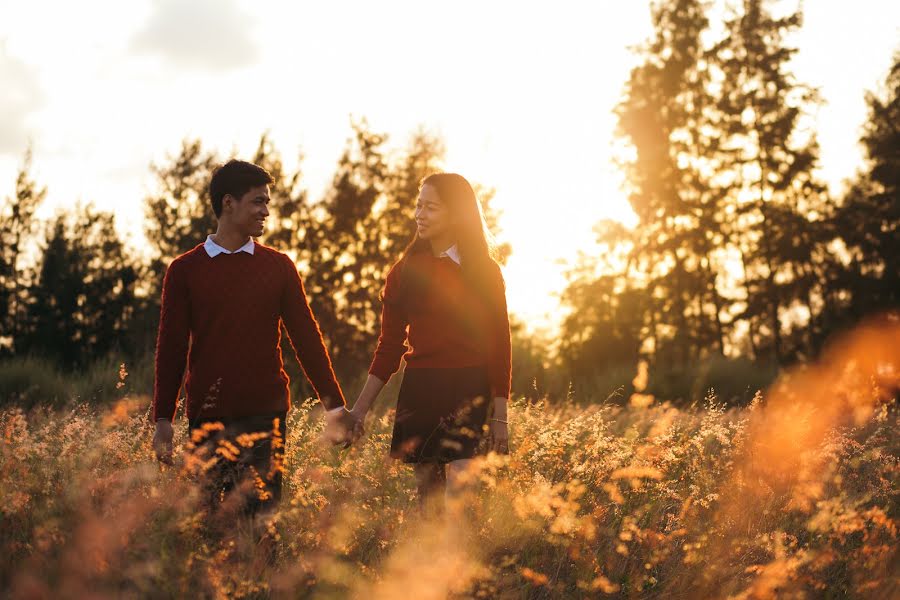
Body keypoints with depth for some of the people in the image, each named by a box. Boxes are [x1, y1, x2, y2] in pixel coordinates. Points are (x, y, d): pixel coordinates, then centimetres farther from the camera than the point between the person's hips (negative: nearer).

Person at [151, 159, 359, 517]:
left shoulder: (279, 267, 9)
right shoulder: (185, 270, 5)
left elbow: (306, 336, 9)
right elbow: (172, 347, 5)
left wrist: (334, 405, 4)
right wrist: (163, 420, 0)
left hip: (266, 416, 1)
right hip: (207, 419, -1)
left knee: (262, 514, -3)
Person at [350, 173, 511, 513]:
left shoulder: (484, 271, 2)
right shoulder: (406, 271, 8)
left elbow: (499, 343, 1)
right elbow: (390, 345, 8)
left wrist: (500, 416, -3)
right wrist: (360, 409, 0)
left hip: (469, 394, -3)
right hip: (418, 392, 3)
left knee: (459, 497, -14)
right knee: (427, 496, 7)